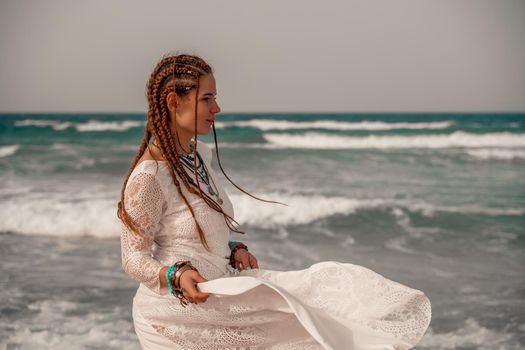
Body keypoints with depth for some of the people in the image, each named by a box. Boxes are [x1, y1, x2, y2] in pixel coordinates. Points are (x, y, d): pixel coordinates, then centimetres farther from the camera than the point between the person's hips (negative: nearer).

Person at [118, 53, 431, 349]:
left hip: (213, 294, 8)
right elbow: (134, 258, -14)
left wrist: (234, 250, 2)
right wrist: (176, 276, -31)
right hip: (175, 312, -8)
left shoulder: (199, 154, 7)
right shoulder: (148, 176, -19)